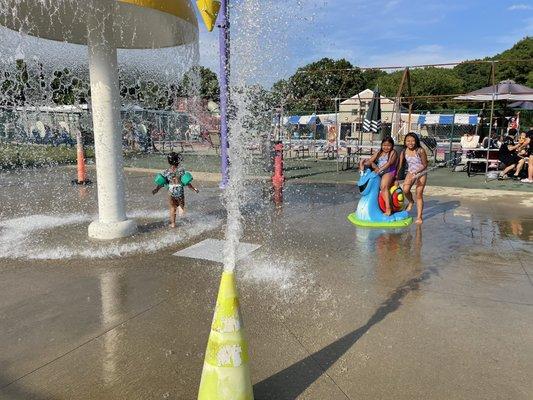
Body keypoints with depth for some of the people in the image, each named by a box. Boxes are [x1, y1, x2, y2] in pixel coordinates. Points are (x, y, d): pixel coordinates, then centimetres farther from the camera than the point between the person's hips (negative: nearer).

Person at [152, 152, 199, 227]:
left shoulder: (166, 171, -3)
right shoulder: (181, 170, -8)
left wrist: (156, 189, 14)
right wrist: (194, 188, 2)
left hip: (171, 191, 1)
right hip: (180, 191, -1)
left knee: (172, 208, 15)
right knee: (181, 203, 22)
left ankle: (173, 223, 18)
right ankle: (181, 207, -13)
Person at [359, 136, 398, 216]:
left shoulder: (393, 152, 3)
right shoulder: (379, 153, 18)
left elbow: (389, 163, -13)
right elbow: (370, 160, 6)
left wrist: (380, 169, -25)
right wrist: (363, 165, -14)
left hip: (389, 172, -7)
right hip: (379, 173, 7)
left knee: (384, 187, -30)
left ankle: (388, 209, -37)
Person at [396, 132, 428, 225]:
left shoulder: (420, 151, -19)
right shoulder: (404, 152, -8)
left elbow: (425, 165, -11)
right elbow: (399, 166, -5)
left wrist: (416, 173, -24)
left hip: (421, 174, -3)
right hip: (410, 173, 3)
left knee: (419, 195, 1)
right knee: (405, 190, -22)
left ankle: (419, 217, 12)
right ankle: (410, 202, 13)